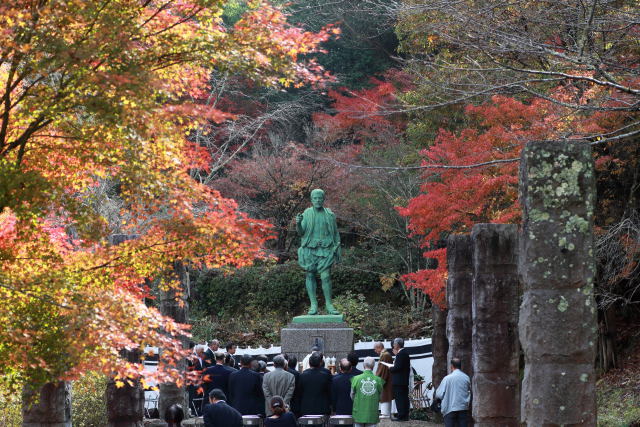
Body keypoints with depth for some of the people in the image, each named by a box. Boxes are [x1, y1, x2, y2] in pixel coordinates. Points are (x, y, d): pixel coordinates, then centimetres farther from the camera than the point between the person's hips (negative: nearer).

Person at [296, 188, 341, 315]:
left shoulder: (330, 215, 5)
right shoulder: (306, 214, 2)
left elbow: (335, 233, 11)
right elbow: (301, 233, -2)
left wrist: (337, 250, 6)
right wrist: (298, 223, -23)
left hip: (325, 250, 0)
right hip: (310, 249, 1)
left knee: (326, 276, -9)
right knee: (310, 276, 1)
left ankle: (329, 305, -2)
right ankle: (313, 305, 5)